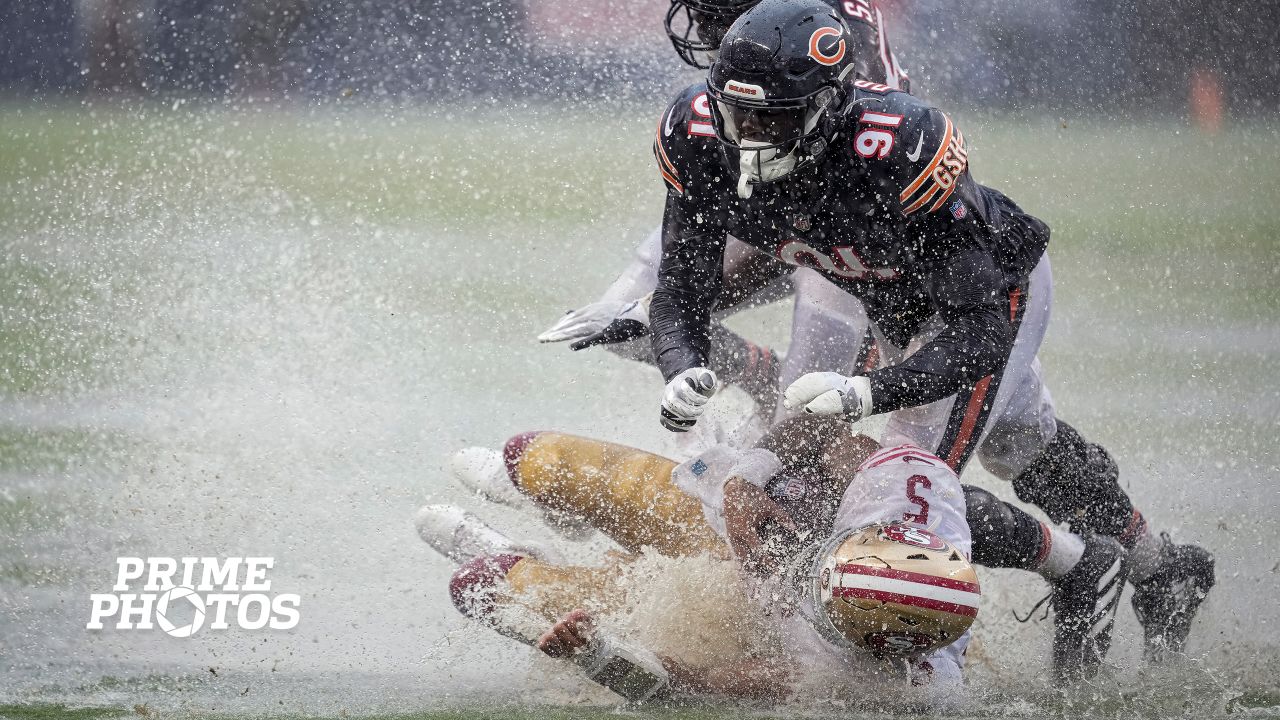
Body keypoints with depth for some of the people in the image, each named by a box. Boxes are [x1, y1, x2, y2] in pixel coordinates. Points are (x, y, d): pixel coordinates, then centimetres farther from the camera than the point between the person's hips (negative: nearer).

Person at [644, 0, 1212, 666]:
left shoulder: (902, 148, -45)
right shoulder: (695, 136, -30)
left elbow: (979, 333, -43)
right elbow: (680, 289, -22)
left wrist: (865, 393, -58)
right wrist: (682, 372, -45)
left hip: (995, 291, -6)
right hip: (891, 305, 6)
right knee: (1023, 447, 26)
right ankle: (1156, 569, 50)